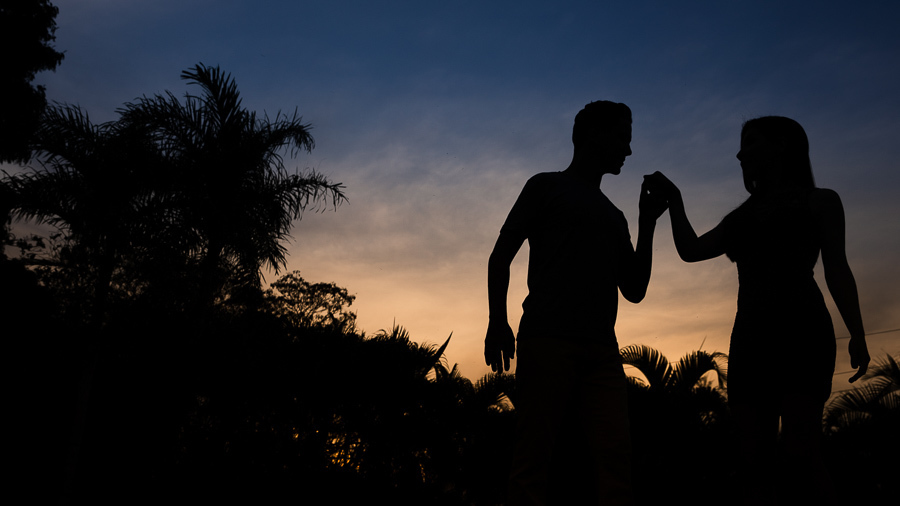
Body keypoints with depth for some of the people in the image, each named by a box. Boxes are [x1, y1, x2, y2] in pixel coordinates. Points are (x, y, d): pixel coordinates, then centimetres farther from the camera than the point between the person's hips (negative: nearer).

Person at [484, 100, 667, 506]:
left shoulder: (614, 216, 30)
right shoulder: (547, 187, 14)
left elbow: (634, 290, 24)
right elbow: (500, 257, 6)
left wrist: (647, 223, 18)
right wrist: (497, 321, -7)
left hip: (601, 349, 5)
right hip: (547, 339, -5)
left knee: (615, 455, -9)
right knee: (535, 457, -10)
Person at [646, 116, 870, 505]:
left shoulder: (819, 201, 14)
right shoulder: (741, 217, 26)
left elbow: (836, 268, 5)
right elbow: (691, 250, 15)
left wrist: (857, 334, -6)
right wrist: (674, 199, 15)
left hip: (802, 331, -5)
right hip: (751, 338, 5)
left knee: (799, 455, -17)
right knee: (753, 460, -4)